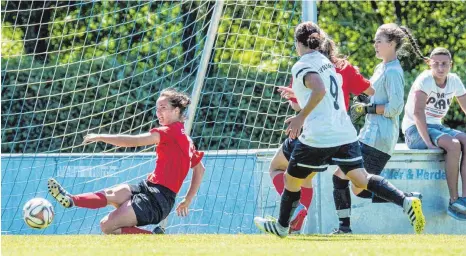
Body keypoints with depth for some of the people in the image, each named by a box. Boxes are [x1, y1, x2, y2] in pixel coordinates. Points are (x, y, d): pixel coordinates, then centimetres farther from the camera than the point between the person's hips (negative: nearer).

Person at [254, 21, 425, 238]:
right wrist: (297, 94, 32)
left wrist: (301, 117, -20)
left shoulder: (302, 66, -10)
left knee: (291, 180, 14)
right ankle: (406, 202, -20)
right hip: (345, 133, 7)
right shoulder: (325, 62, 16)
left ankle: (281, 226, 31)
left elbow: (320, 90, -27)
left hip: (318, 137, -7)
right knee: (361, 179, 1)